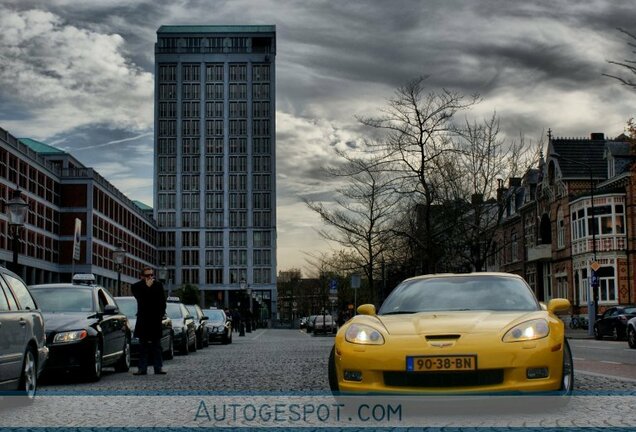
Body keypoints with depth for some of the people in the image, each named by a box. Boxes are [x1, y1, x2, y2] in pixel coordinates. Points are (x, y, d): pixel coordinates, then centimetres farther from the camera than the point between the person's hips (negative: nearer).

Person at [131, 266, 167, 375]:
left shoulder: (158, 285, 3)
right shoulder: (136, 286, -2)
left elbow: (162, 301, 6)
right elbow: (141, 299, -18)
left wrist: (161, 315, -2)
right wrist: (148, 287, -17)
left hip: (156, 320, 1)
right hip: (143, 320, -1)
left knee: (156, 345, 4)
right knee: (143, 346, 3)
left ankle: (158, 368, 5)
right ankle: (142, 368, 4)